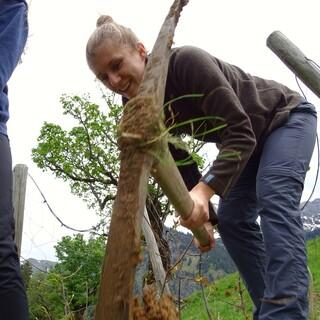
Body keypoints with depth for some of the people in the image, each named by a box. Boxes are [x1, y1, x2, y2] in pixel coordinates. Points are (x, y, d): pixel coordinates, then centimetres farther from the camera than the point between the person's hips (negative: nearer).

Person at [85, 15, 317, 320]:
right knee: (232, 220, 0)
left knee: (274, 198, -29)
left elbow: (240, 133, -38)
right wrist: (200, 214, -12)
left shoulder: (187, 61, -35)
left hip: (287, 117, -7)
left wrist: (204, 190, -49)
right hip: (251, 140, 7)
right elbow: (177, 162, -5)